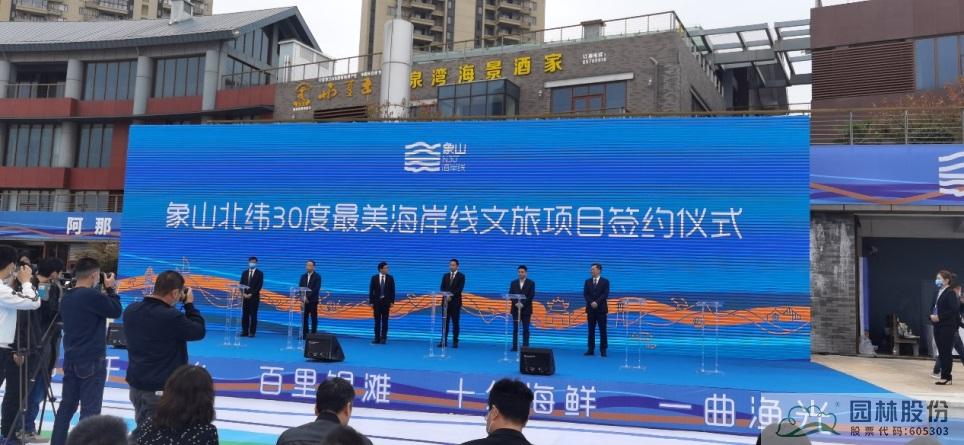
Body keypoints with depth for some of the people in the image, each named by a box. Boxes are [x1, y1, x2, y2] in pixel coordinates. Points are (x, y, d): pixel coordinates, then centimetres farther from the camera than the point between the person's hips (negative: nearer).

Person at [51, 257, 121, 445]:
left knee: (67, 405, 14)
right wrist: (110, 288, 1)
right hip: (93, 361, -8)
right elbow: (116, 311, -8)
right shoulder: (92, 295, -17)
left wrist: (104, 292, 14)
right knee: (90, 409, -4)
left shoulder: (67, 298, 9)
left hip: (71, 359, 8)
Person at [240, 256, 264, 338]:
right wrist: (244, 293, -5)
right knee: (245, 315, 3)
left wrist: (251, 294, -13)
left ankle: (252, 332, -2)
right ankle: (245, 331, 6)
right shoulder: (244, 273, 13)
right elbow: (241, 284, 11)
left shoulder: (259, 273, 1)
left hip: (254, 297, -4)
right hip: (245, 297, 4)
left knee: (253, 315, -4)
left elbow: (260, 285, -6)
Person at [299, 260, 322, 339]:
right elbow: (300, 287, 9)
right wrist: (303, 297, -7)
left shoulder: (317, 277, -5)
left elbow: (316, 289, -13)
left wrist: (308, 297, -18)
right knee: (304, 318, 3)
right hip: (304, 300, 5)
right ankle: (304, 335, 8)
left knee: (313, 318, 0)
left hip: (313, 300, -5)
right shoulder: (303, 276, 11)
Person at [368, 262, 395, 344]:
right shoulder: (374, 278, 0)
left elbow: (392, 291, 1)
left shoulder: (390, 278, 0)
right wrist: (371, 302, -4)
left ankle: (383, 338, 5)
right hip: (377, 301, 0)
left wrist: (392, 302, -6)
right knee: (377, 321, 3)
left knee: (385, 321, 1)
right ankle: (377, 338, 6)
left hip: (386, 302, 0)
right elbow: (371, 290, 1)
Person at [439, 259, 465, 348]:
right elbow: (442, 288, 8)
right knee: (445, 322, 2)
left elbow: (460, 289, -10)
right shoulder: (445, 276, 14)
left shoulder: (461, 276, 1)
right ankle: (444, 341, 4)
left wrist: (451, 295, -17)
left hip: (455, 301, -4)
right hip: (446, 301, 4)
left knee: (455, 322, -1)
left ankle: (455, 341, 2)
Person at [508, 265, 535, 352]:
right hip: (516, 309, 2)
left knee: (525, 329, 0)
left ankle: (525, 347, 2)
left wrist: (523, 304, -17)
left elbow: (532, 296, -7)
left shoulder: (531, 283, 1)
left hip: (526, 309, -2)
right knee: (515, 329, 2)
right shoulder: (513, 283, 9)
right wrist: (516, 303, -12)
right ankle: (515, 346, 4)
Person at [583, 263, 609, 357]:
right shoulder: (587, 282, 11)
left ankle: (603, 350, 2)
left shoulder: (605, 281, 2)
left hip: (601, 309, -3)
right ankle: (591, 349, 7)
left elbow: (605, 294, -8)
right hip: (590, 308, 3)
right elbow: (585, 294, 2)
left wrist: (597, 302, -18)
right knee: (591, 330, 4)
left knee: (602, 330, -2)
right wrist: (591, 302, -13)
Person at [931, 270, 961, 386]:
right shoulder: (939, 293, 14)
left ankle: (946, 377, 3)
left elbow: (954, 310, -19)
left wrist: (939, 317, -19)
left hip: (947, 327, -8)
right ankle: (945, 375, 17)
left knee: (946, 352, -2)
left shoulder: (950, 293, -11)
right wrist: (932, 315, 0)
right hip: (938, 326, 8)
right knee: (941, 352, 10)